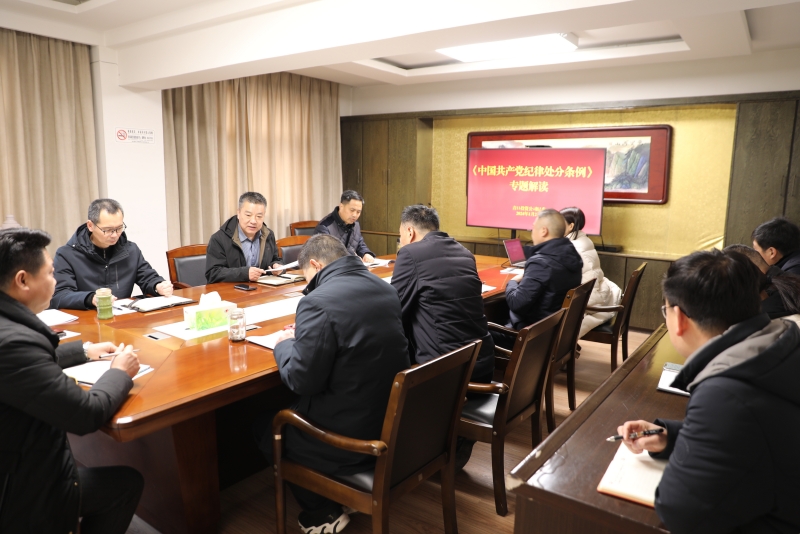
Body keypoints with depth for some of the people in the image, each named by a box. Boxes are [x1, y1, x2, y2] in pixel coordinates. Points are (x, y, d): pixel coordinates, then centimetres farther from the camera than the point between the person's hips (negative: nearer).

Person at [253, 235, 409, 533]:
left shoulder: (319, 301, -22)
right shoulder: (385, 289, 3)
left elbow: (301, 381, -19)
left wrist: (284, 344, 1)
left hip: (352, 437, -8)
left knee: (264, 425, 17)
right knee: (290, 408, 29)